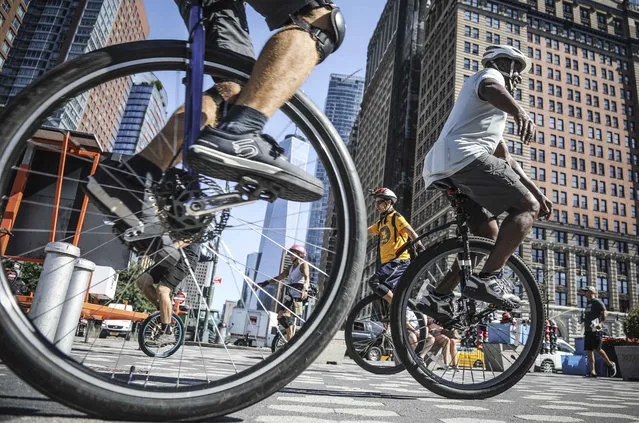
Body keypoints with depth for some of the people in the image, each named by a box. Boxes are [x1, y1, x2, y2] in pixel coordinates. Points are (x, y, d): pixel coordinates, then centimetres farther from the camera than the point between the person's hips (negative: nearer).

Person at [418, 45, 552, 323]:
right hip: (464, 156, -9)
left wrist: (536, 192, 30)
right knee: (527, 207, -7)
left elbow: (506, 159, 37)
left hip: (442, 173, 9)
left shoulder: (493, 112, 41)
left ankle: (438, 297, 8)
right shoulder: (490, 74, 14)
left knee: (489, 236, 13)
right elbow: (491, 89, -15)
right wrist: (520, 112, -37)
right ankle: (488, 279, -19)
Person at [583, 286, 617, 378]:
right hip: (588, 330, 8)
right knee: (588, 350, 2)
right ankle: (592, 372, 3)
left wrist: (601, 323, -26)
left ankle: (610, 364, 12)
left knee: (597, 349, -10)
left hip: (595, 329, -8)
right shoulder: (588, 303, 23)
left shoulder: (597, 302, -2)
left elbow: (605, 313, -13)